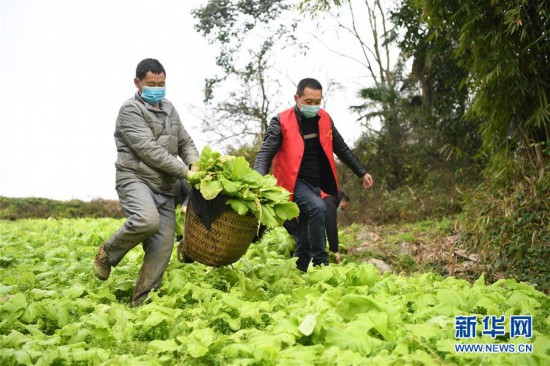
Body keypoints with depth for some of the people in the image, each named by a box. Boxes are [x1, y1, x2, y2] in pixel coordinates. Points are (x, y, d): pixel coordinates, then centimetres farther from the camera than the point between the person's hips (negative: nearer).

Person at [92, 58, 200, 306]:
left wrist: (196, 165, -3)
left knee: (162, 247, -4)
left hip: (164, 188, 7)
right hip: (135, 179, -7)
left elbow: (185, 143, 20)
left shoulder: (169, 109, 19)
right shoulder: (131, 110, -5)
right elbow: (150, 151, -14)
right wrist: (185, 173, -14)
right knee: (147, 220, -35)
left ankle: (141, 301, 6)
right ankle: (108, 253, -7)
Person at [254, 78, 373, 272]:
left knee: (305, 241, 7)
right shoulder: (281, 122, -10)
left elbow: (341, 148, 18)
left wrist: (361, 172, 22)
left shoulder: (324, 118, 6)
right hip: (295, 183, -6)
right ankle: (321, 264, -25)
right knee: (317, 207, -32)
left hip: (316, 184, 6)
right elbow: (265, 152, -17)